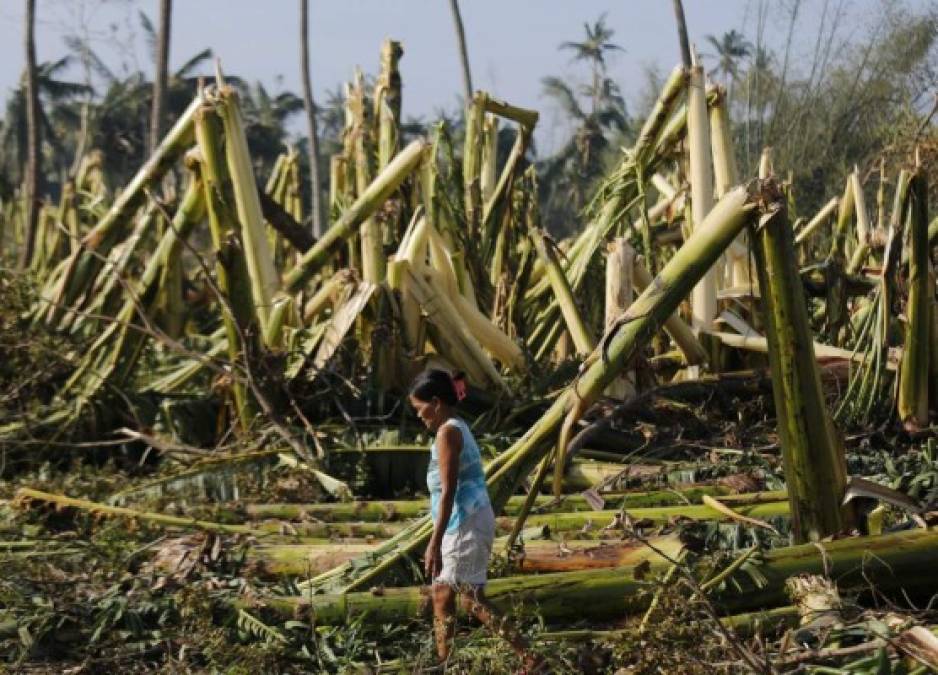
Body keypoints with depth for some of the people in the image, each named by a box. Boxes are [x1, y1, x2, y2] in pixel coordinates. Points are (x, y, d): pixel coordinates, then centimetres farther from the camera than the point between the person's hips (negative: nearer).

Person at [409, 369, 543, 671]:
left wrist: (434, 543, -22)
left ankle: (529, 657, -4)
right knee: (441, 594, 13)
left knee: (472, 600, -6)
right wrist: (439, 540, 24)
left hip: (465, 526, -10)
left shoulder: (447, 432, -15)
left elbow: (448, 492, -20)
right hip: (463, 525, 10)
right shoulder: (458, 428, 14)